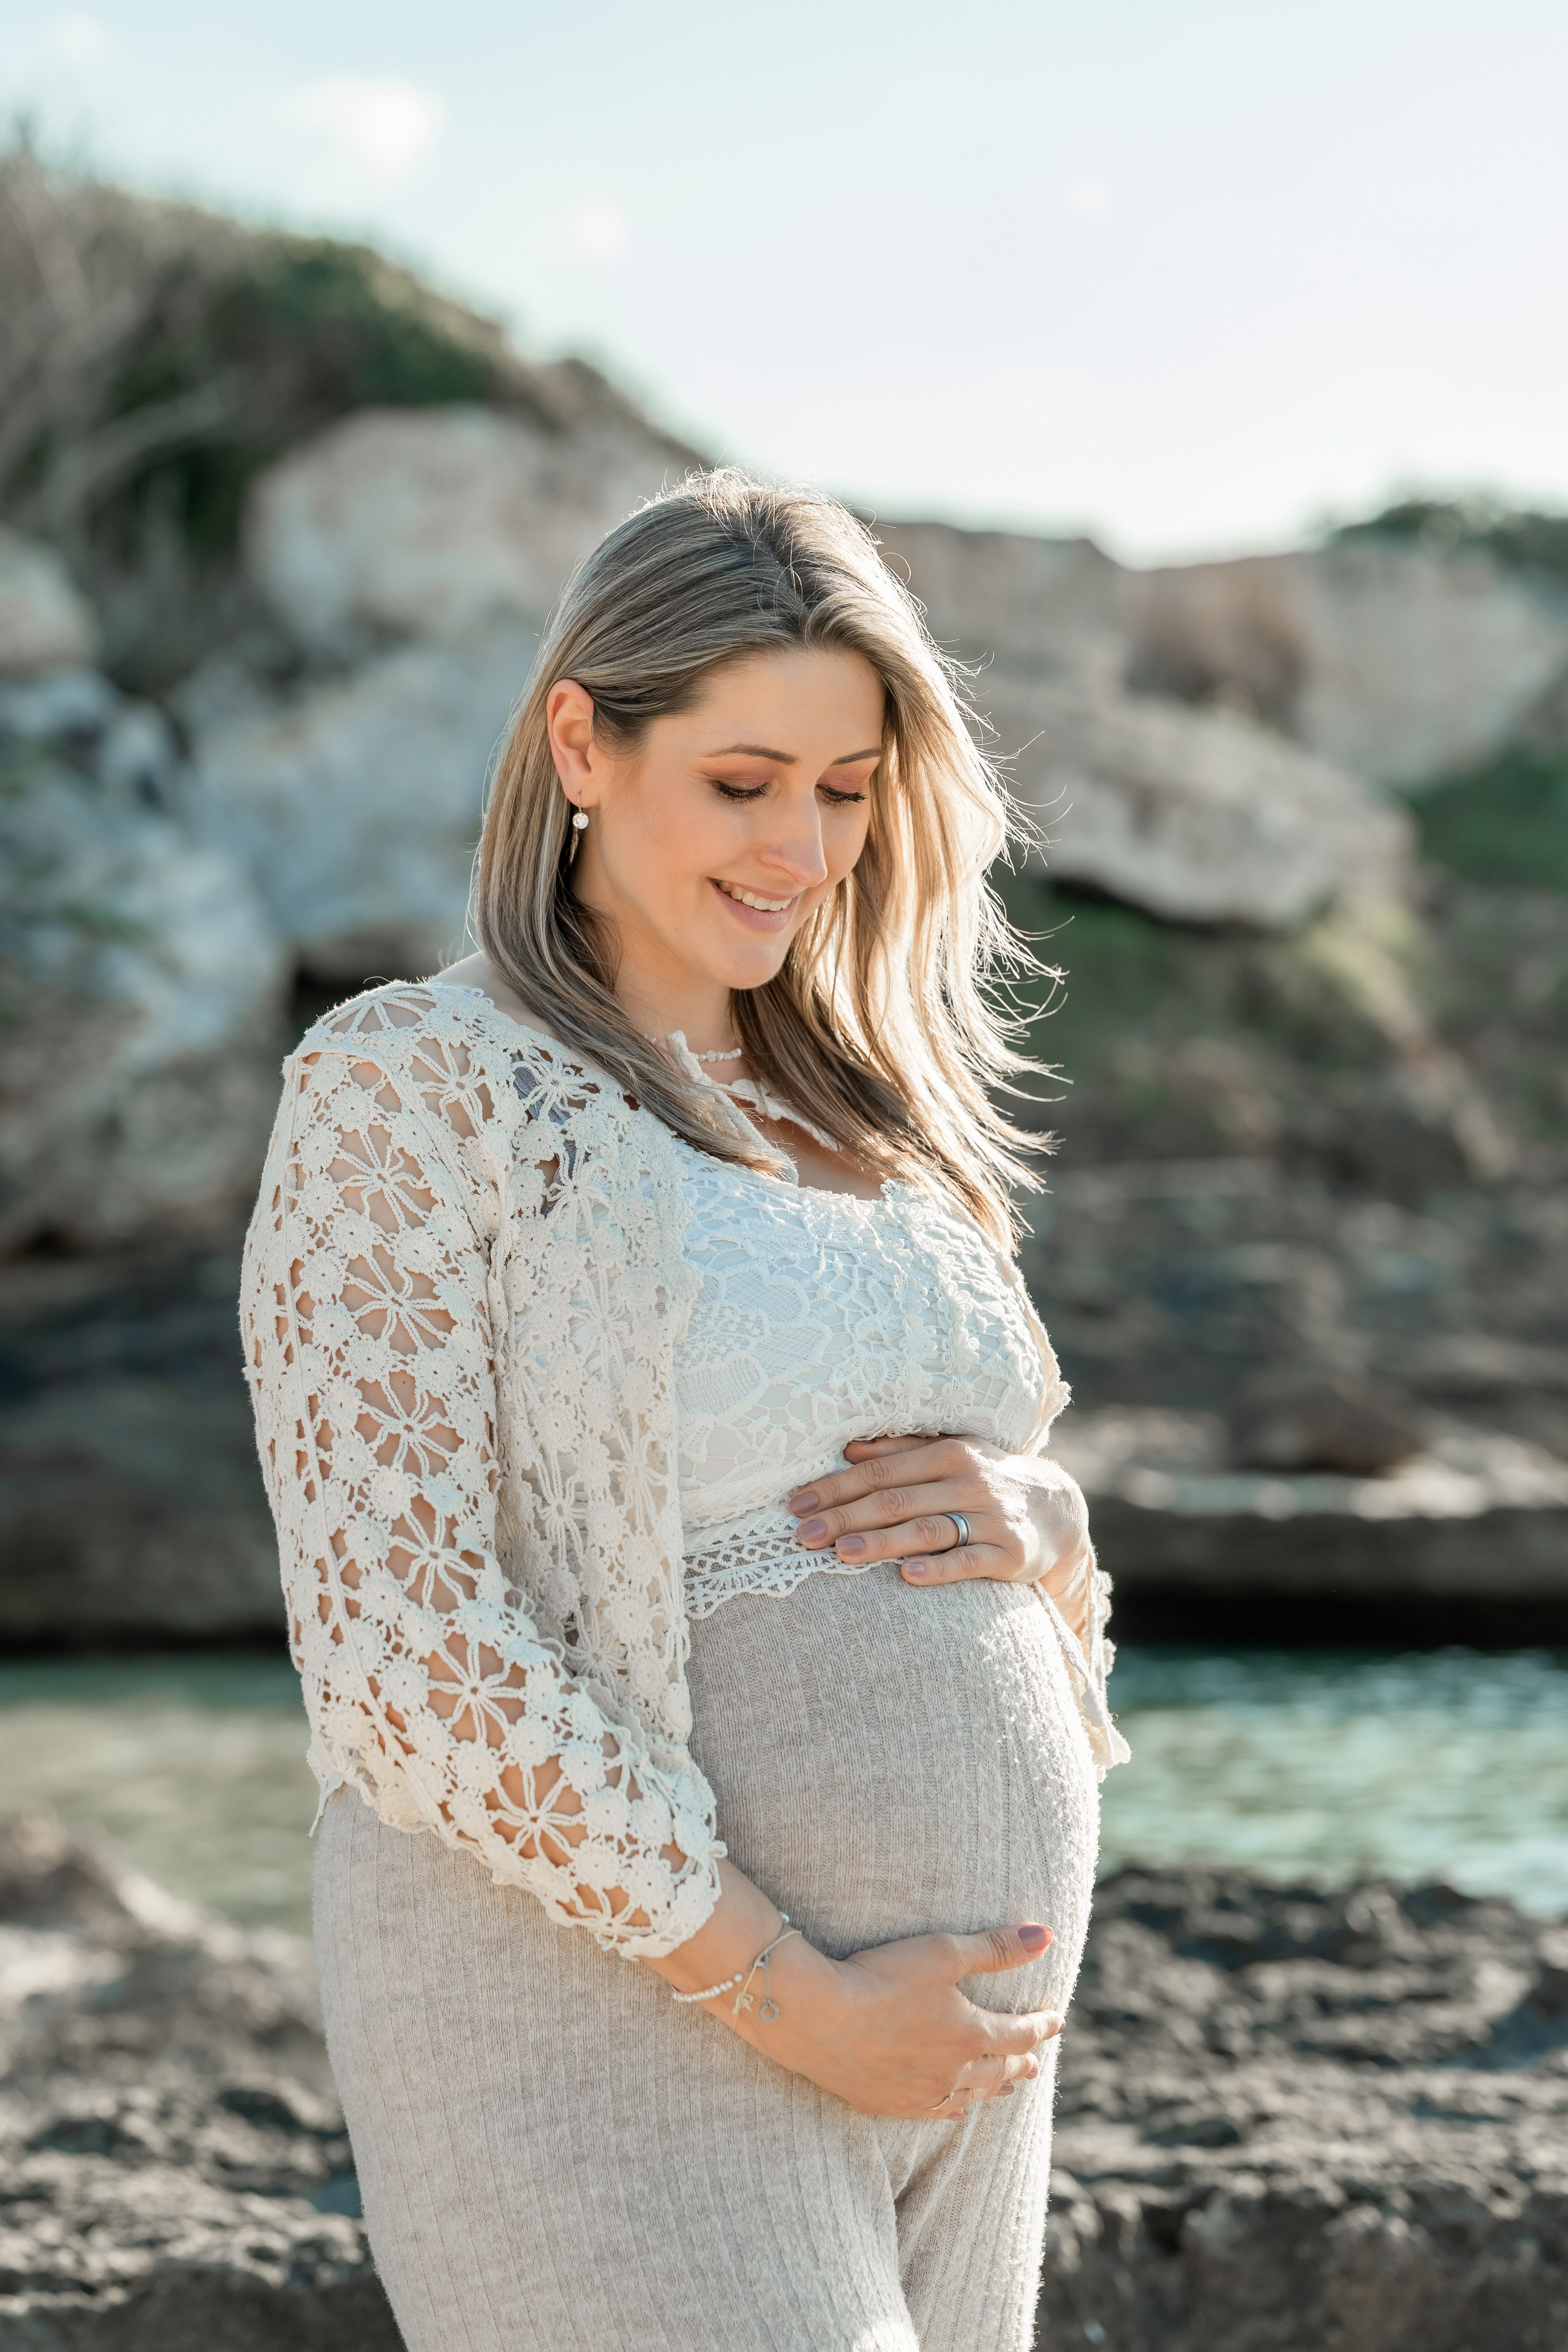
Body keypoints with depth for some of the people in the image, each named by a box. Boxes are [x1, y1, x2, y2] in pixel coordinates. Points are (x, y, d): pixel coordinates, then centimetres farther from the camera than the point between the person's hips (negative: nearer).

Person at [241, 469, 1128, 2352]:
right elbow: (400, 1645, -16)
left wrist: (1033, 1515, -6)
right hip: (612, 2012, -7)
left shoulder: (859, 1116, 14)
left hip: (949, 2037, 7)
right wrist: (799, 2004, -17)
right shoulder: (408, 1095, -7)